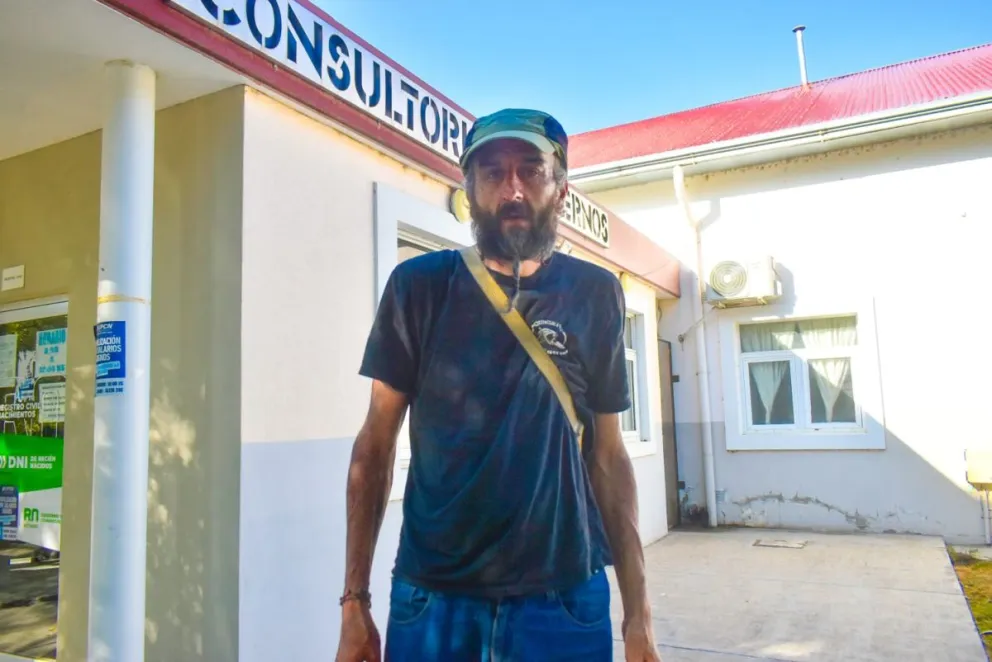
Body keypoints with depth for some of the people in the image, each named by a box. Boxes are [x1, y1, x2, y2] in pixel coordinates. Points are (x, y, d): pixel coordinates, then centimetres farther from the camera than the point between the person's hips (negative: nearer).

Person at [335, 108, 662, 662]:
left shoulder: (596, 295, -2)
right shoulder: (418, 286, -5)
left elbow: (608, 455, 2)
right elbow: (376, 444, -1)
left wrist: (638, 608, 0)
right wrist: (355, 600, -2)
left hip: (564, 598, 1)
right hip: (432, 595, 0)